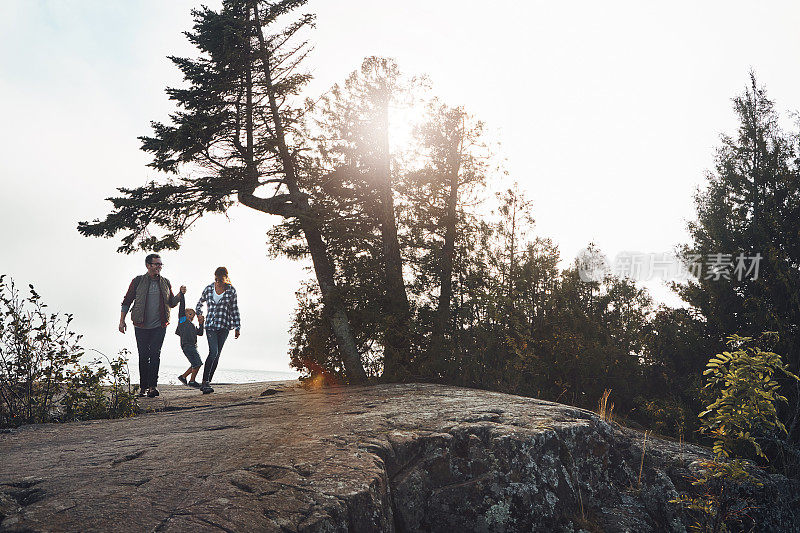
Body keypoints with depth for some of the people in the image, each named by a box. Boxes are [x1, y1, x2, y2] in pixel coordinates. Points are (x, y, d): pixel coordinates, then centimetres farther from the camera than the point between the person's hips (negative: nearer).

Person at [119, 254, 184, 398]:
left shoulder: (165, 282, 9)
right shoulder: (138, 281, 1)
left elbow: (171, 303, 15)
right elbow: (127, 301, 5)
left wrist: (180, 294, -4)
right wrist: (122, 321, 1)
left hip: (159, 326, 1)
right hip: (141, 326, -1)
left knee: (155, 354, -10)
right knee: (143, 356, 3)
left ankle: (152, 386, -10)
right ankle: (143, 386, 14)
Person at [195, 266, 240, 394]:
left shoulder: (231, 291, 1)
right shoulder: (208, 289, 3)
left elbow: (235, 310, 8)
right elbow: (199, 303, 21)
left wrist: (237, 327, 6)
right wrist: (199, 314, 6)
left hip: (224, 326, 1)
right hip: (210, 325, -1)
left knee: (217, 355, 3)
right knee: (213, 352, -17)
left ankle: (207, 382, 11)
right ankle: (205, 382, -16)